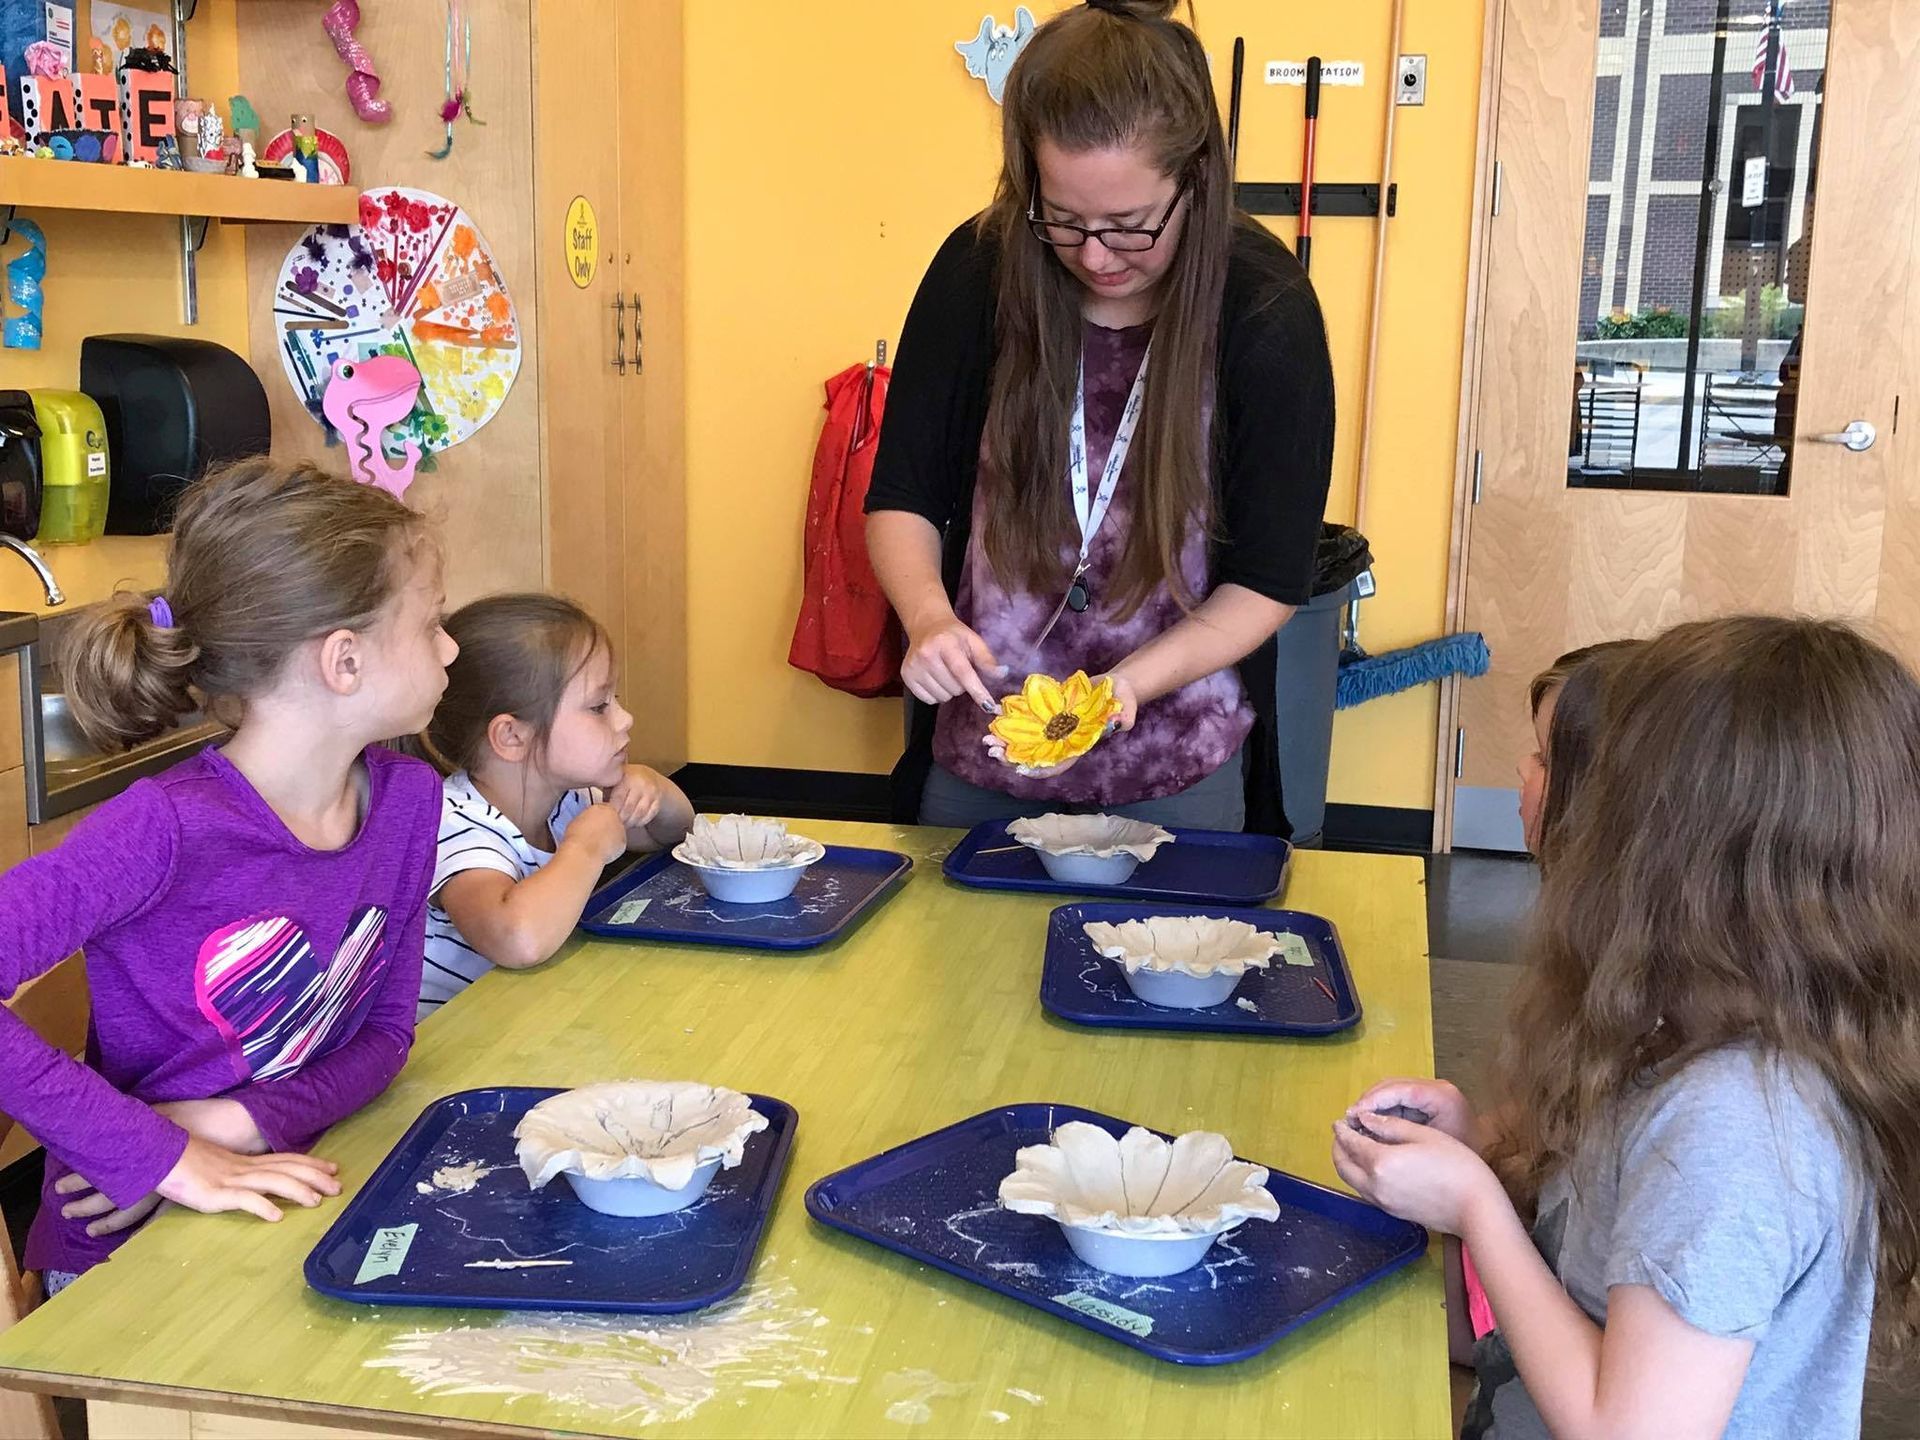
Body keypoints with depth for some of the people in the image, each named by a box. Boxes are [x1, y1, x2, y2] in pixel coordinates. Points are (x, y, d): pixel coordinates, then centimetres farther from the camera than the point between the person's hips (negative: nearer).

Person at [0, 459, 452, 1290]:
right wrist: (164, 1155, -25)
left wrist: (241, 1122, -13)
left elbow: (385, 1030, 2)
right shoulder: (167, 828, -21)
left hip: (285, 1213, 6)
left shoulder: (406, 800, -3)